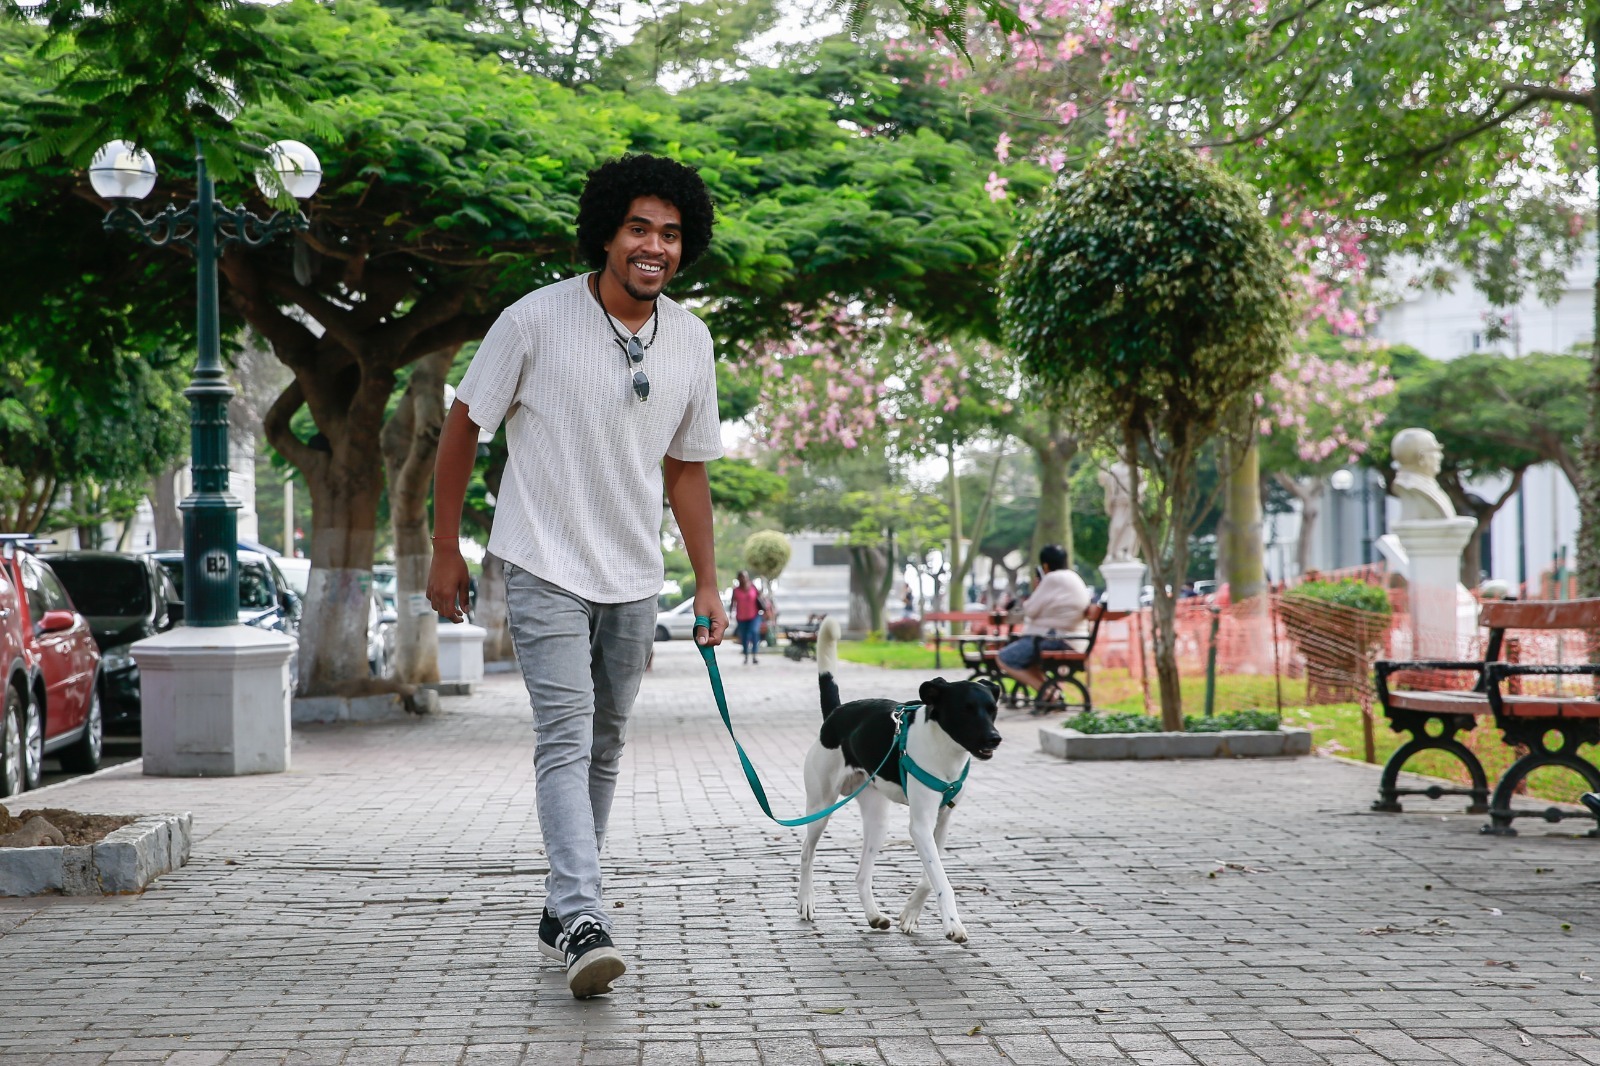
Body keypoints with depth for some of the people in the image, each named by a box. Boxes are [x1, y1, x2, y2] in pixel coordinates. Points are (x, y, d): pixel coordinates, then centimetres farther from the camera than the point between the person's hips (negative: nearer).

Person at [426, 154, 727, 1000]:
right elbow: (462, 426, -2)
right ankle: (584, 922, -23)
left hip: (634, 579, 5)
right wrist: (445, 551, -1)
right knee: (566, 738, -16)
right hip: (545, 570, -5)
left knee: (604, 748, 12)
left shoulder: (691, 341, 2)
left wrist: (707, 581, 11)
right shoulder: (536, 321, -12)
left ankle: (561, 911, 25)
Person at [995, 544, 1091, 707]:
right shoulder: (1076, 579, 15)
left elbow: (1030, 611, -12)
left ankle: (1045, 691, -15)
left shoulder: (1052, 579, -15)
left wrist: (1035, 591, 5)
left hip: (1051, 639, -10)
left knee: (1004, 659, -2)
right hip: (1072, 641, 10)